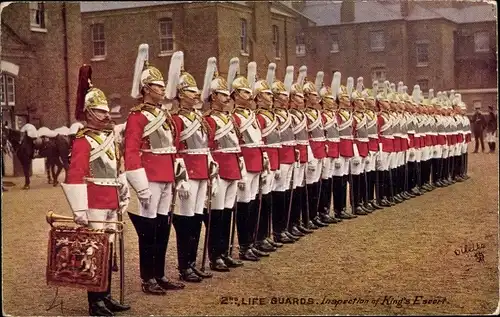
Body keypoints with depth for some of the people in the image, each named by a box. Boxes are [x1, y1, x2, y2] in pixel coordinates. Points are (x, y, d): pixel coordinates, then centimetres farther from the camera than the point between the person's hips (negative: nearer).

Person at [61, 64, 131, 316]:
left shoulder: (109, 138, 15)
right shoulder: (83, 140, -11)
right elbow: (74, 176, -19)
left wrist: (124, 192, 13)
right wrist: (79, 209, -24)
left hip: (111, 202, 8)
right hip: (94, 203, -8)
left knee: (108, 249, 13)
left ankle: (106, 296, 23)